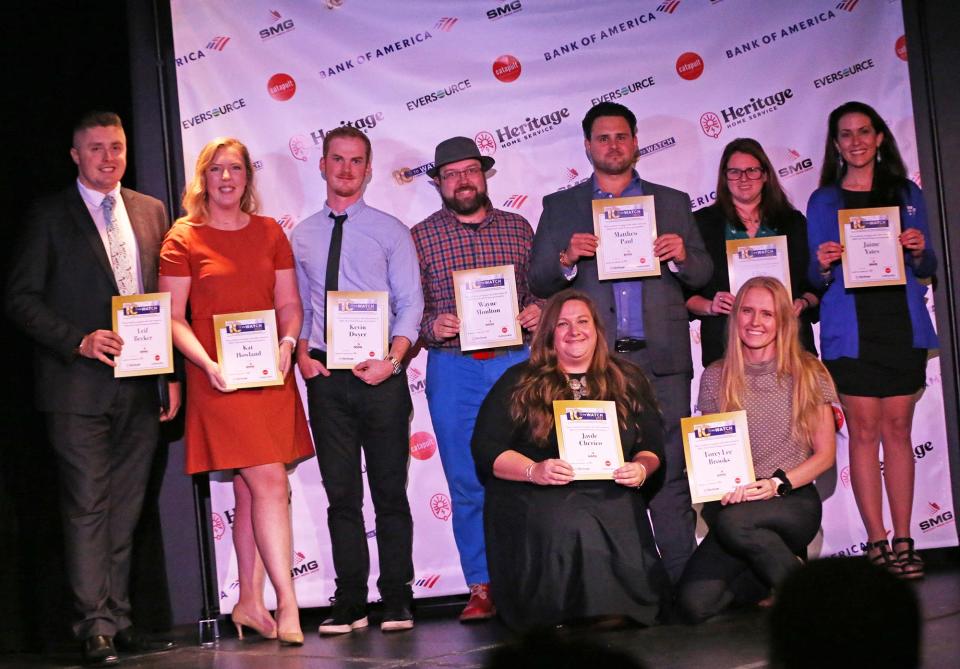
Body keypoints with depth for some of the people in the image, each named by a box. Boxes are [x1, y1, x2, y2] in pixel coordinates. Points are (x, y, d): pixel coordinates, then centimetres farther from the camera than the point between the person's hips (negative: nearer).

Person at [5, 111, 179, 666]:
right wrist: (79, 341, -14)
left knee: (125, 509, 8)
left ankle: (119, 620, 15)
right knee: (88, 507, -5)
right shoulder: (49, 216, 2)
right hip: (79, 388, -4)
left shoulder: (152, 213, 14)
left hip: (141, 386, 4)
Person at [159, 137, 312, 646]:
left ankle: (250, 602, 16)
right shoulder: (183, 239, 0)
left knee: (249, 491, 8)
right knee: (269, 484, -11)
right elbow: (173, 317, -3)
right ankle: (287, 603, -8)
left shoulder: (270, 233, 12)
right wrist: (207, 363, -16)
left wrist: (287, 342, -8)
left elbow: (289, 304, 12)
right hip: (220, 379, -4)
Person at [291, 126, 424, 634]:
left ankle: (397, 601, 8)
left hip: (380, 376, -2)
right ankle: (350, 602, 11)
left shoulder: (389, 230, 4)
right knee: (341, 493, 5)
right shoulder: (302, 236, 11)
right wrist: (301, 354, -3)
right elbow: (297, 305, 14)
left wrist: (392, 359, -15)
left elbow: (410, 304, -1)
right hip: (325, 377, 2)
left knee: (390, 490, 2)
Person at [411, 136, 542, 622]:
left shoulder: (517, 228, 12)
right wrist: (432, 325, -16)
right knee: (467, 483, 1)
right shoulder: (421, 237, 7)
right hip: (453, 368, -1)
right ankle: (482, 587, 8)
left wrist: (539, 311, -8)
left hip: (517, 361, 1)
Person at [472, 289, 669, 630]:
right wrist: (534, 471, -13)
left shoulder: (628, 380, 18)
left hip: (609, 494, 2)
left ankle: (611, 616, -11)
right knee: (574, 529, -36)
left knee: (625, 526, -34)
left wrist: (641, 468, -7)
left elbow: (652, 446, 18)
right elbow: (486, 448, 5)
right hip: (536, 496, -2)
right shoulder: (518, 383, 10)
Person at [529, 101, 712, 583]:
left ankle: (681, 579, 1)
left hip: (661, 359, 1)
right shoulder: (560, 208, 14)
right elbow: (538, 282, 10)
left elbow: (704, 274, 15)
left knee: (670, 472, -3)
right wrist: (567, 258, -10)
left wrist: (682, 256, -7)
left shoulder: (672, 203, 17)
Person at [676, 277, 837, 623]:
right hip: (733, 503, 2)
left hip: (793, 502, -2)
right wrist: (725, 487, -13)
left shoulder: (808, 373, 3)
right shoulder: (716, 377, 8)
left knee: (733, 521, -37)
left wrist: (777, 484, -14)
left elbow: (825, 454, 2)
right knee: (694, 603, -22)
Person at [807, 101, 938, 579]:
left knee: (898, 429, 2)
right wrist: (824, 266, -16)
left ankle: (902, 542, 4)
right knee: (864, 431, -4)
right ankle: (877, 542, 0)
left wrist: (919, 252, -8)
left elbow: (926, 270, 13)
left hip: (902, 325, 2)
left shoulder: (907, 194, 12)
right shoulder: (823, 200, 8)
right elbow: (816, 279, 6)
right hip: (850, 330, -1)